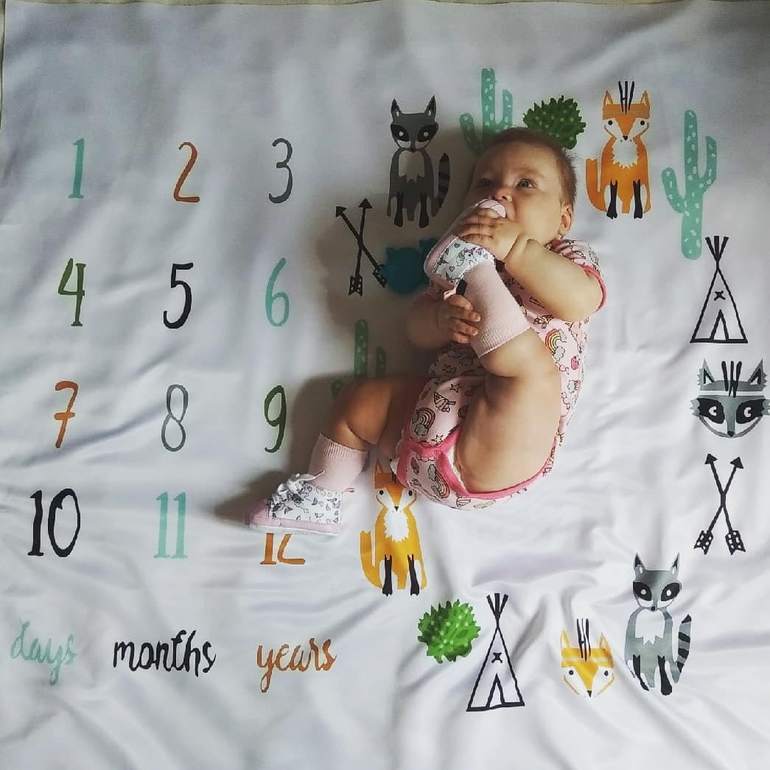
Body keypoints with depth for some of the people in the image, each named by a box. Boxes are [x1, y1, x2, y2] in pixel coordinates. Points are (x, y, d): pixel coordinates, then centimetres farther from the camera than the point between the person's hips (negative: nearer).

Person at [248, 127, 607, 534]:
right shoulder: (461, 254, 20)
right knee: (359, 400, 15)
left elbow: (581, 300, -18)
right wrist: (442, 317, -14)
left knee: (532, 366, -31)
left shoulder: (569, 257, 7)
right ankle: (322, 496, 25)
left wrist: (516, 246, -24)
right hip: (433, 417, 6)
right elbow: (416, 328, 9)